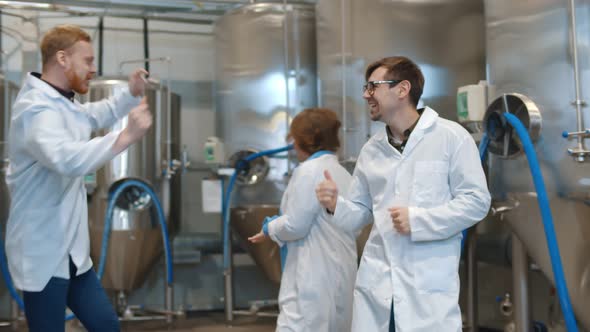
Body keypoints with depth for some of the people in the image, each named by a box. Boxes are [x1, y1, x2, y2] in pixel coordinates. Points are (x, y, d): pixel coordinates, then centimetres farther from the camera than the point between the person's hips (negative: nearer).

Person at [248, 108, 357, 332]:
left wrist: (270, 228, 5)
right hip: (342, 273, 9)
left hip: (315, 276, -9)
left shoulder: (309, 170, -11)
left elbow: (295, 226, -14)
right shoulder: (344, 173, 15)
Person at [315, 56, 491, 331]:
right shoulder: (371, 149, 12)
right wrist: (337, 204, -6)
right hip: (375, 283, 4)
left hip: (429, 286, -4)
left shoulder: (450, 136, -3)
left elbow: (476, 201, -6)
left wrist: (417, 219, -14)